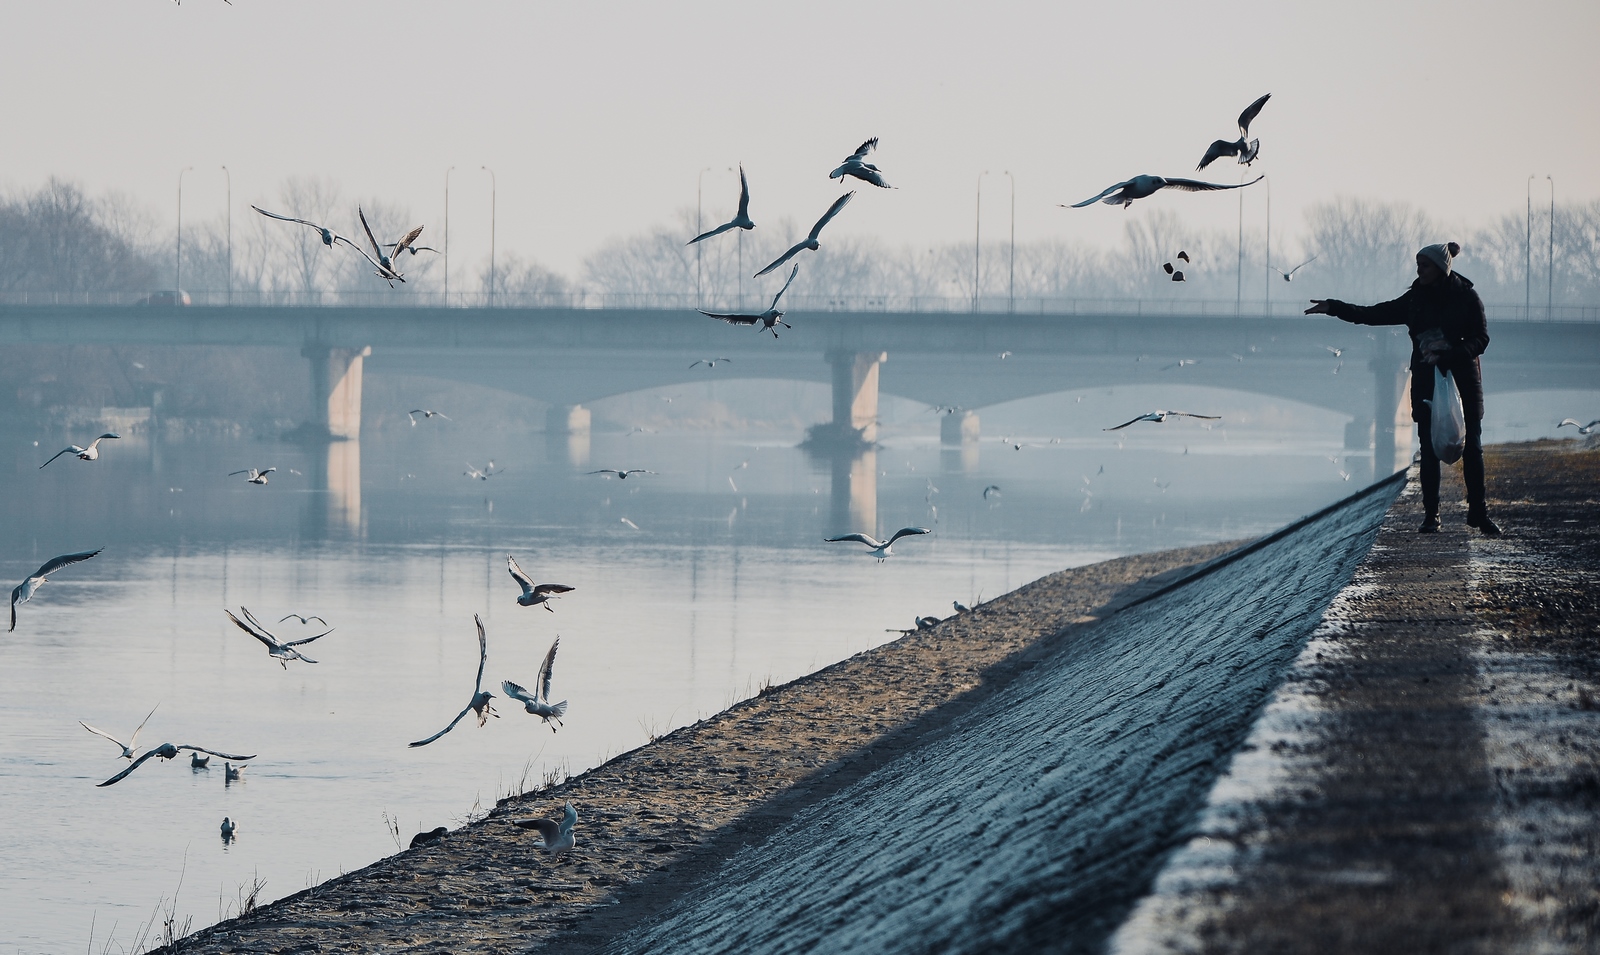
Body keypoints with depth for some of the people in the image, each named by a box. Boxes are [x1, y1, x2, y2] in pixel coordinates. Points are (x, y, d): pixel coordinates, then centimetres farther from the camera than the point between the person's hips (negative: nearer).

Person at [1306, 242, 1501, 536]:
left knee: (1472, 447, -2)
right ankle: (1431, 515, 5)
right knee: (1429, 450, 0)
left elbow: (1481, 338, -6)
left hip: (1463, 379, -3)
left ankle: (1478, 512, 6)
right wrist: (1333, 308, 4)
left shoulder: (1466, 297, -3)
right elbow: (1375, 315, 10)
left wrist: (1450, 356, -21)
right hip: (1426, 382, 3)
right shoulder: (1415, 299, 7)